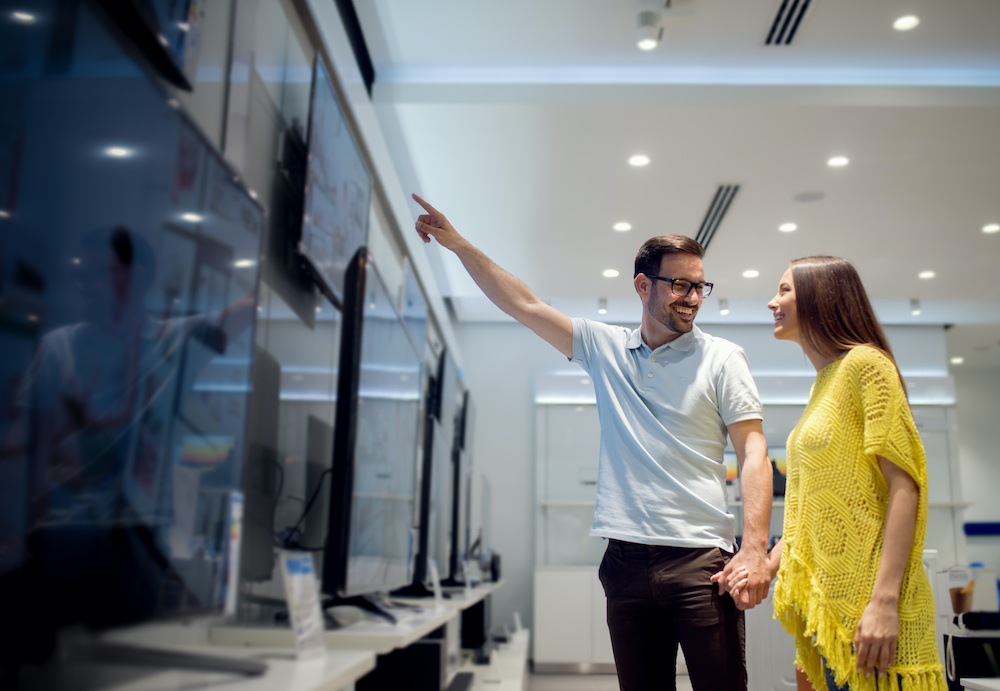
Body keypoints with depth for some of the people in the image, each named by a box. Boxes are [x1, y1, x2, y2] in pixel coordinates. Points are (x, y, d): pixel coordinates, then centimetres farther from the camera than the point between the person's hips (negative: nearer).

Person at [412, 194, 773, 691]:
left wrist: (755, 549, -14)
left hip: (700, 559, -3)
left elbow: (753, 454, -3)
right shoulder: (604, 347, 11)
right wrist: (459, 245, 10)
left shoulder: (722, 358, 3)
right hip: (627, 559, 3)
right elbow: (523, 305, 13)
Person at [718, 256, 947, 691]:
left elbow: (904, 485, -16)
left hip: (865, 594, -8)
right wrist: (769, 564, 11)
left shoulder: (866, 364, -8)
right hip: (828, 595, 8)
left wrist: (884, 601, -22)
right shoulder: (823, 384, 17)